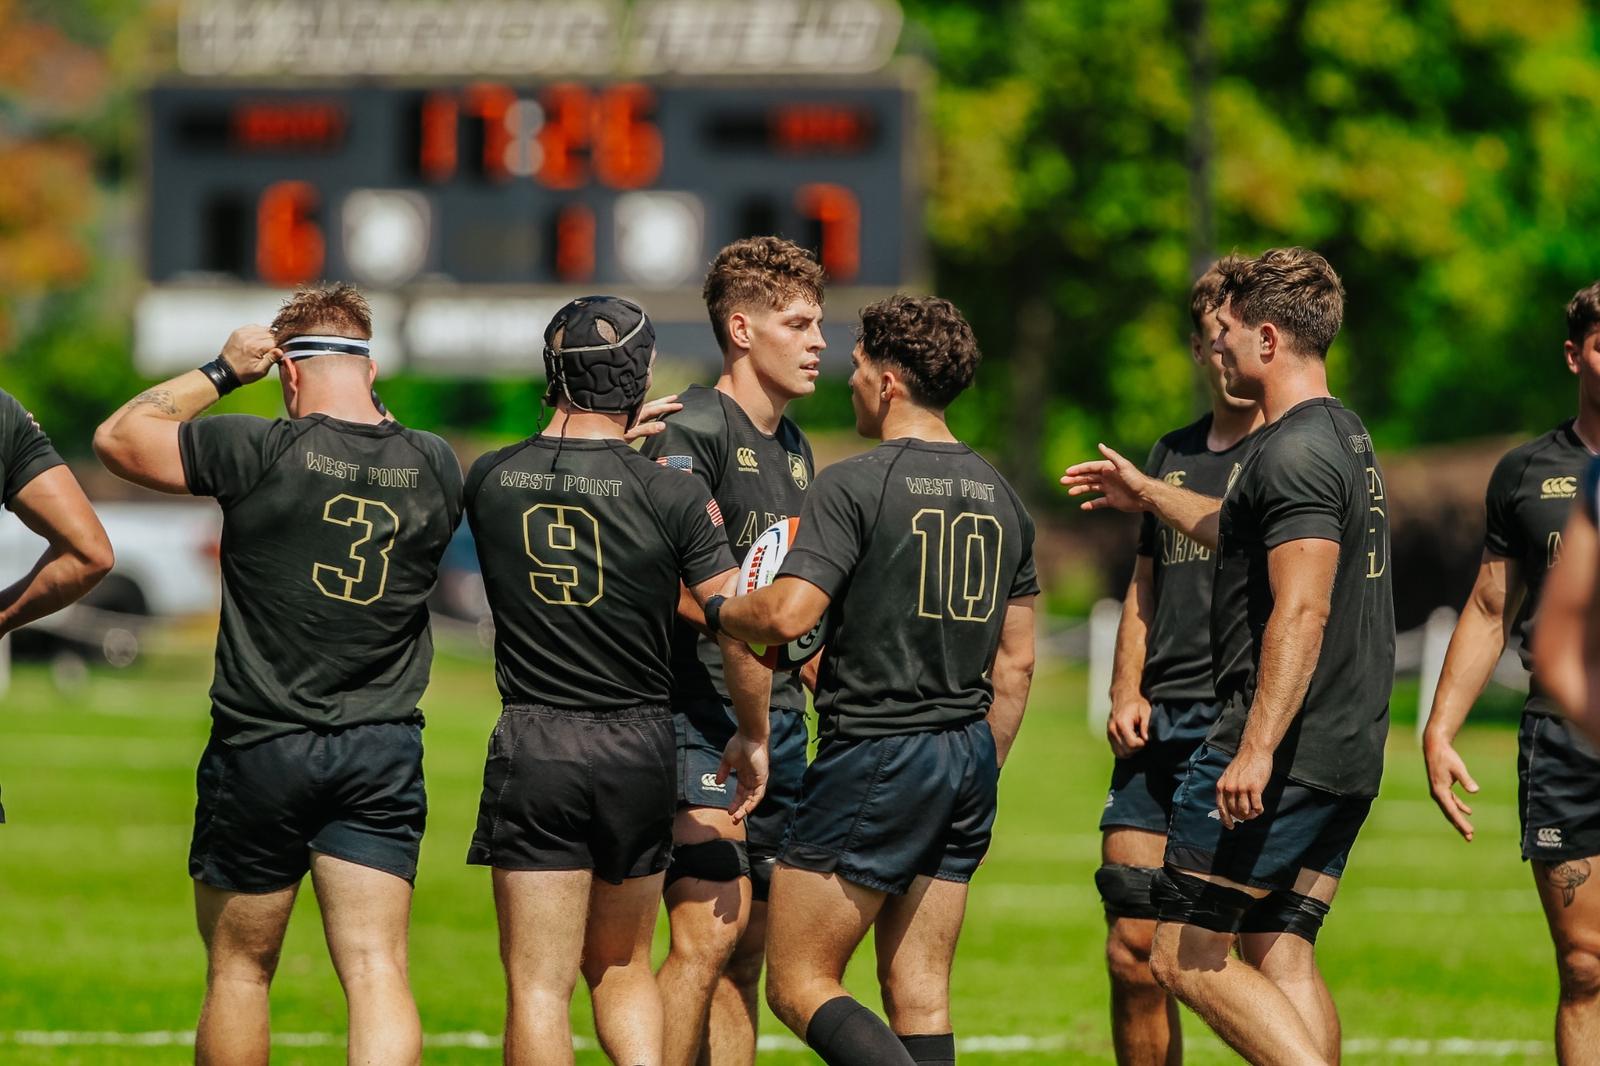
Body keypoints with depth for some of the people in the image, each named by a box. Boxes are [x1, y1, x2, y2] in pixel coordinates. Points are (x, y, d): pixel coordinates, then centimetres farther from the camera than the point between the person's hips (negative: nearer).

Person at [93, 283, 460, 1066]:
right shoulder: (435, 467, 1)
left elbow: (118, 436, 0)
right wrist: (362, 407, 20)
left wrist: (220, 371, 7)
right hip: (384, 754, 3)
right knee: (377, 973, -4)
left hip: (260, 751, -3)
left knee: (239, 970, 13)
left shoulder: (263, 452, -12)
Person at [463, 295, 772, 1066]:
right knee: (621, 968, 18)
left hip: (534, 749, -1)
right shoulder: (672, 496, -7)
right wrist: (752, 739, 7)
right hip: (639, 748, 1)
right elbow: (745, 632, -7)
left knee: (538, 986, 0)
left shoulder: (489, 481, -1)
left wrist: (617, 441, 24)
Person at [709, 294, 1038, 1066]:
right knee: (919, 996, 9)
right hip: (966, 756, 7)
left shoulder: (855, 486, -11)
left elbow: (788, 614, -21)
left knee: (800, 985, -3)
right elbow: (1016, 663, 16)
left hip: (874, 753, -7)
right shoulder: (999, 497, 12)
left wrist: (712, 610, -2)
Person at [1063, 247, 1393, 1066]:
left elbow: (1302, 610, -25)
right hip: (1348, 758, 10)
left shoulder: (1294, 452, -15)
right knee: (1280, 956, 10)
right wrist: (1148, 495, 51)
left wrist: (1257, 749, -28)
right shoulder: (1346, 439, 17)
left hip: (1280, 753, -10)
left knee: (1186, 956, -5)